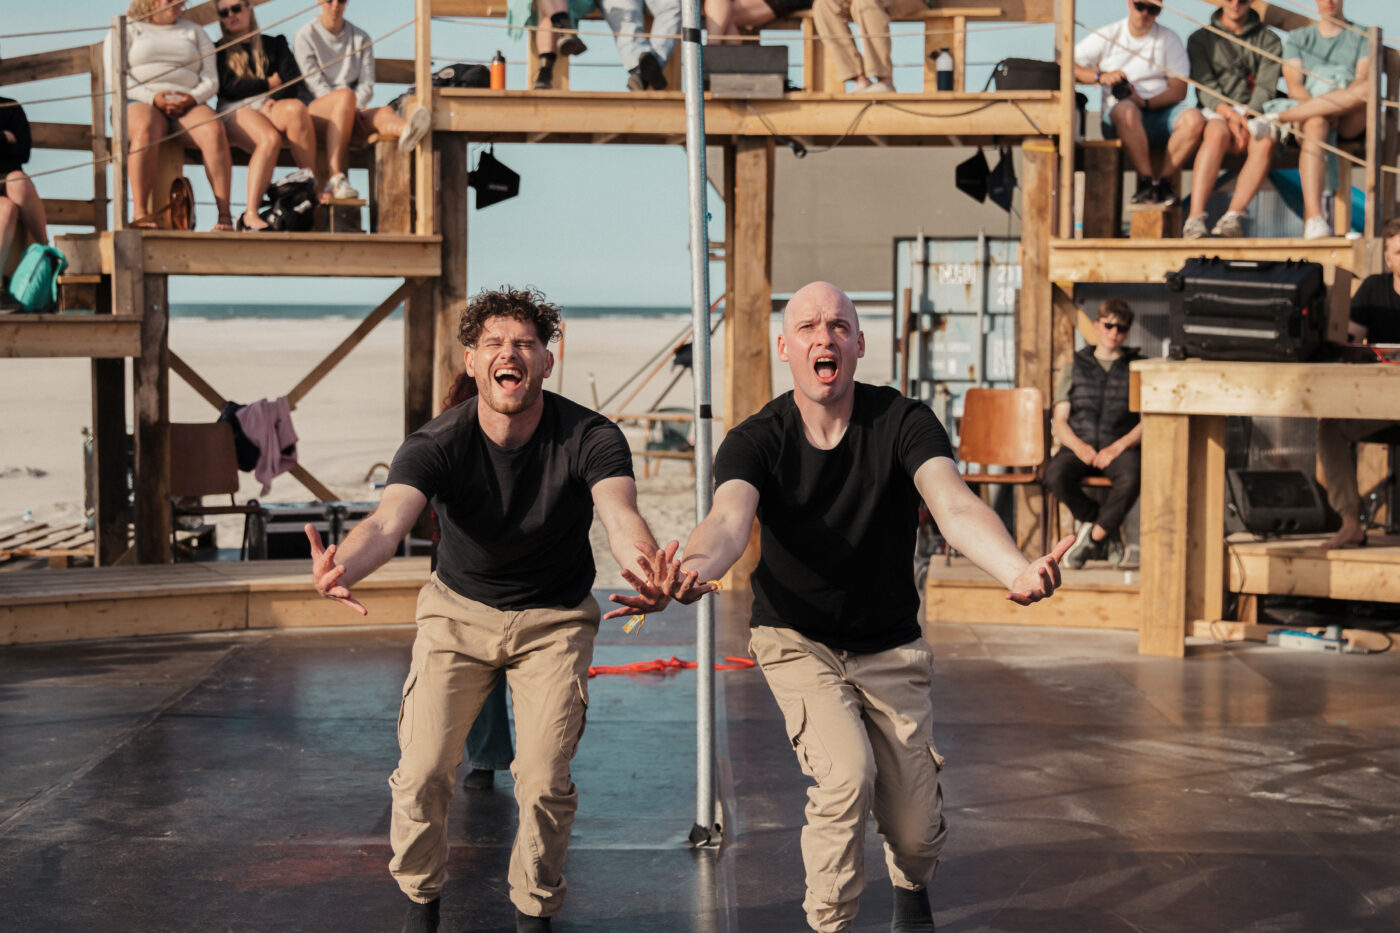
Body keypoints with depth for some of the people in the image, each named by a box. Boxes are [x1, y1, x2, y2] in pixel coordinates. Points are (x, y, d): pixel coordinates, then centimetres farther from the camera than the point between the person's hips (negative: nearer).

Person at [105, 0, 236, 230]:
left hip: (188, 106, 2)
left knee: (213, 130, -32)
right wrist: (153, 97, -14)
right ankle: (140, 214, -45)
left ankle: (224, 215, -38)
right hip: (139, 103, -2)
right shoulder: (127, 30, 17)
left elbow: (211, 80, 14)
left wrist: (192, 98, -10)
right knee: (146, 129, -40)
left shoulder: (193, 32, 25)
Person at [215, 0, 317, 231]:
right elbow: (228, 88, 4)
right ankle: (251, 215, -48)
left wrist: (275, 100, -11)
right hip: (237, 111, -2)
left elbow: (293, 81, 9)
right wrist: (270, 83, 5)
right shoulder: (219, 51, 20)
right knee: (270, 139, -38)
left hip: (271, 106, 2)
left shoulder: (275, 44, 24)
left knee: (295, 108, -37)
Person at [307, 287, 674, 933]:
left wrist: (646, 571, -66)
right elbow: (388, 521, -40)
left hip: (555, 618, 0)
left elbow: (620, 515, -41)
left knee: (545, 780, -9)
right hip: (459, 608, 1)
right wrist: (342, 567, -64)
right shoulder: (437, 445, -22)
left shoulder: (590, 438, -23)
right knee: (421, 771, -8)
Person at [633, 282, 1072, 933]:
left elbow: (955, 506, -32)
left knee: (915, 829, 1)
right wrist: (697, 567, -61)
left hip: (891, 648, 1)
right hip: (796, 641, -1)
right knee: (846, 775, -25)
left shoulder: (903, 422, -14)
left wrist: (1016, 569, -54)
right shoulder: (757, 440, -15)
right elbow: (729, 518, -35)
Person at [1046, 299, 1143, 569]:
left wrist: (1119, 446, -15)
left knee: (1131, 477, -38)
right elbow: (1059, 421, 11)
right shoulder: (1075, 368, 18)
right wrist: (1079, 446, -11)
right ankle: (1109, 530, -11)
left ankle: (1093, 536, -16)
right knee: (1055, 474, -33)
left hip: (1121, 448, -2)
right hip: (1079, 445, 2)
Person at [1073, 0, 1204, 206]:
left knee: (1194, 119, -30)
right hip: (1117, 116, -2)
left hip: (1161, 110, 2)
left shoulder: (1169, 40, 11)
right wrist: (1100, 77, -16)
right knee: (1126, 110, -39)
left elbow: (1179, 90, 2)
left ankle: (1163, 181, -21)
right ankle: (1146, 181, -33)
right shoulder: (1107, 36, 10)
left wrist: (1146, 102, -15)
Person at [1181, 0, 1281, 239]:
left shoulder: (1269, 40, 16)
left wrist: (1247, 118, -17)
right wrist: (1229, 113, -18)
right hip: (1215, 112, -1)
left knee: (1265, 143, -34)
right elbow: (1204, 84, 0)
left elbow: (1266, 87, 2)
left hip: (1255, 113, 1)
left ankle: (1233, 216, -40)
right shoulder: (1200, 39, 15)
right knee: (1217, 134, -38)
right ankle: (1195, 218, -47)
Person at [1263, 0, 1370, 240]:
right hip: (1308, 108, 0)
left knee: (1368, 87, -35)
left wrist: (1335, 104, -22)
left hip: (1348, 121, 0)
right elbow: (1294, 86, 5)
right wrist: (1321, 108, -16)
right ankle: (1313, 218, -54)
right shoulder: (1298, 38, 20)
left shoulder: (1362, 37, 18)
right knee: (1315, 124, -40)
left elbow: (1362, 78, 0)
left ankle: (1280, 117, -33)